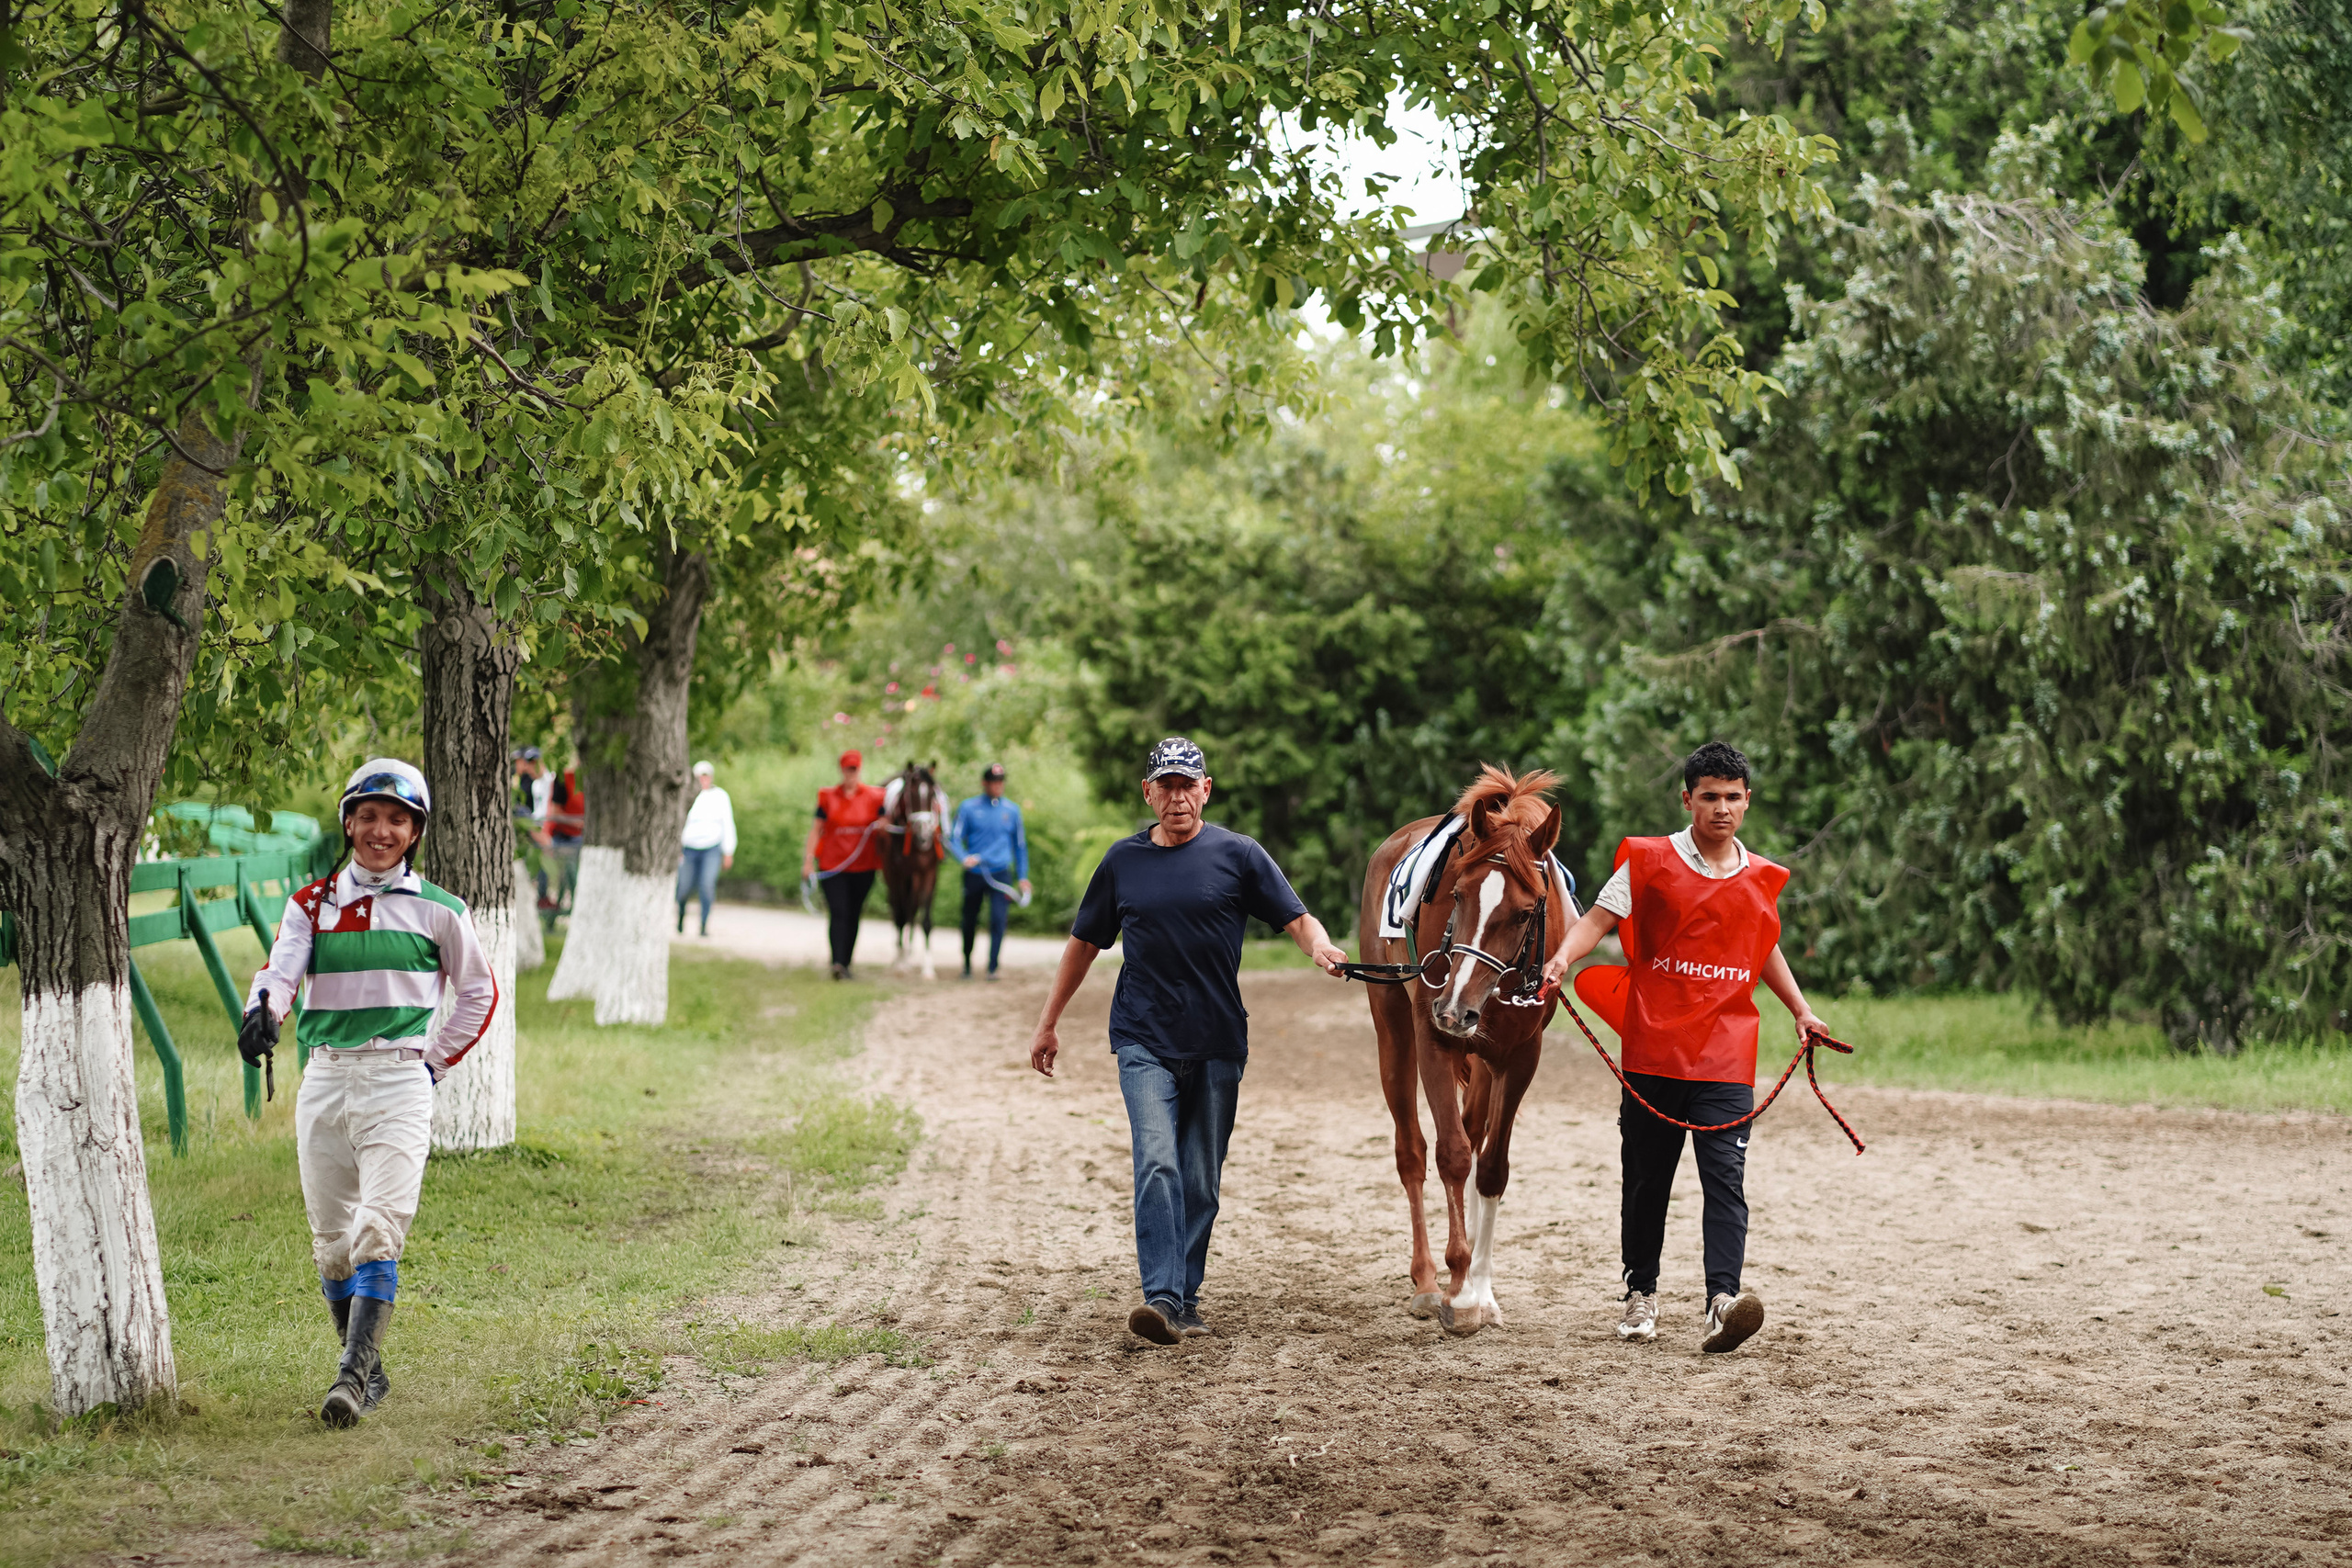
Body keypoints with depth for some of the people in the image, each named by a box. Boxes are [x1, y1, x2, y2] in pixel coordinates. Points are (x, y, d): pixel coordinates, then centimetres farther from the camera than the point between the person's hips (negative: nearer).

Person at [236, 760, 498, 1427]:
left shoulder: (436, 910, 4)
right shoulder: (312, 903, 9)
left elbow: (478, 992, 16)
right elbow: (282, 968, -9)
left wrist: (435, 1063, 7)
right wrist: (263, 1010, -31)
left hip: (398, 1079, -3)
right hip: (325, 1076, 3)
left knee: (378, 1229, -17)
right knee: (331, 1238, 6)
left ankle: (352, 1376, -21)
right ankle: (368, 1369, 19)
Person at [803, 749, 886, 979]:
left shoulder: (873, 797, 5)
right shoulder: (828, 797, 3)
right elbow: (816, 829, 4)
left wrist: (882, 826, -13)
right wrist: (808, 859, -3)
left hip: (862, 868, 2)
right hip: (832, 866, -2)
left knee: (854, 915, 7)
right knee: (838, 913, -13)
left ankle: (846, 964, 17)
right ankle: (837, 963, -22)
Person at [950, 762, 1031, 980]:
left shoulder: (1012, 810, 7)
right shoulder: (968, 808, 1)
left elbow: (1020, 845, 15)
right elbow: (955, 839, -2)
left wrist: (1022, 877, 11)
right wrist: (965, 858, -22)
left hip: (1000, 873, 0)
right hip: (974, 873, 0)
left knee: (998, 919, -16)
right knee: (970, 921, 10)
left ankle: (992, 968, -14)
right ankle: (967, 965, 28)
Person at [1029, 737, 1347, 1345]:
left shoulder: (1238, 855, 1)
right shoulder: (1123, 861, 7)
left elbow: (1299, 918, -4)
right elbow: (1084, 943, 17)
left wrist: (1321, 948, -28)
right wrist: (1048, 1025, 19)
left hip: (1217, 1043, 0)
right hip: (1144, 1040, 0)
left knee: (1201, 1180, 6)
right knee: (1158, 1164, -16)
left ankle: (1186, 1299, 17)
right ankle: (1161, 1299, -23)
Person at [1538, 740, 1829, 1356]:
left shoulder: (1761, 878, 11)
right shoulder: (1650, 862, 0)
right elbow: (1599, 918, -9)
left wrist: (1800, 1009, 25)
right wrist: (1561, 960, -27)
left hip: (1726, 1056, 1)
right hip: (1653, 1049, -1)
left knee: (1725, 1178, -13)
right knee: (1646, 1179, 9)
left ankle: (1723, 1300, -25)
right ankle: (1641, 1293, 26)